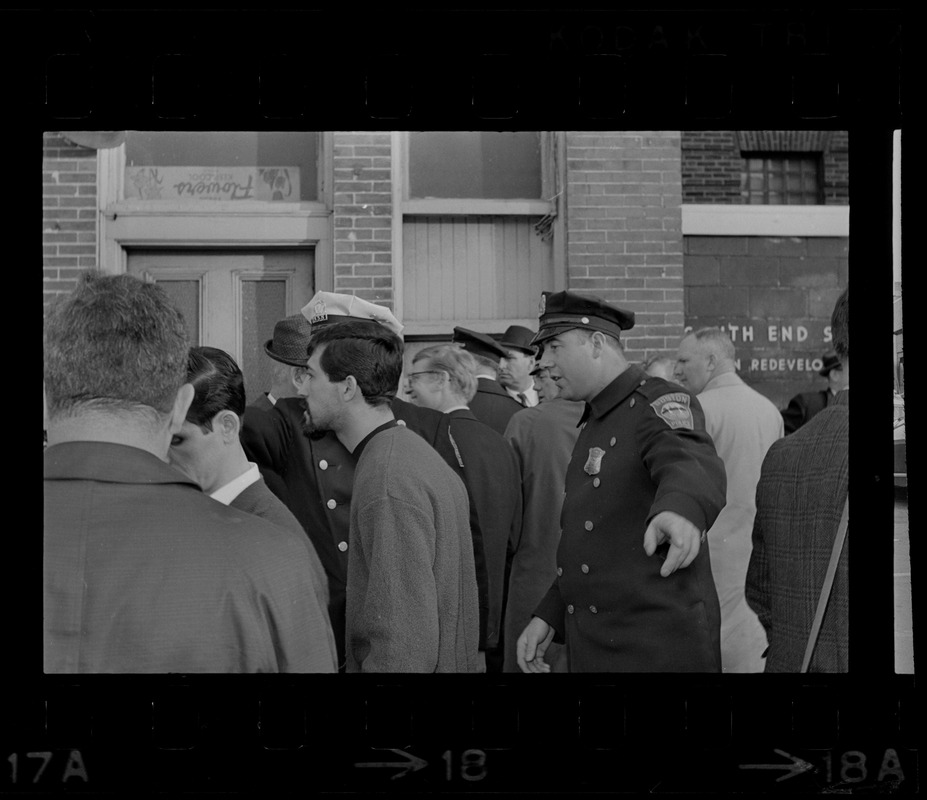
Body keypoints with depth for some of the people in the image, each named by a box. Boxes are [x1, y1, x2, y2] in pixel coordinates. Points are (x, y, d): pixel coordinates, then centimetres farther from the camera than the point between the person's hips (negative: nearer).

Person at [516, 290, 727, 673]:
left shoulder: (661, 402, -13)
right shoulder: (594, 428, 17)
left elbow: (693, 465, -36)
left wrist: (680, 509, -58)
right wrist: (548, 615, 11)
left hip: (658, 650, -8)